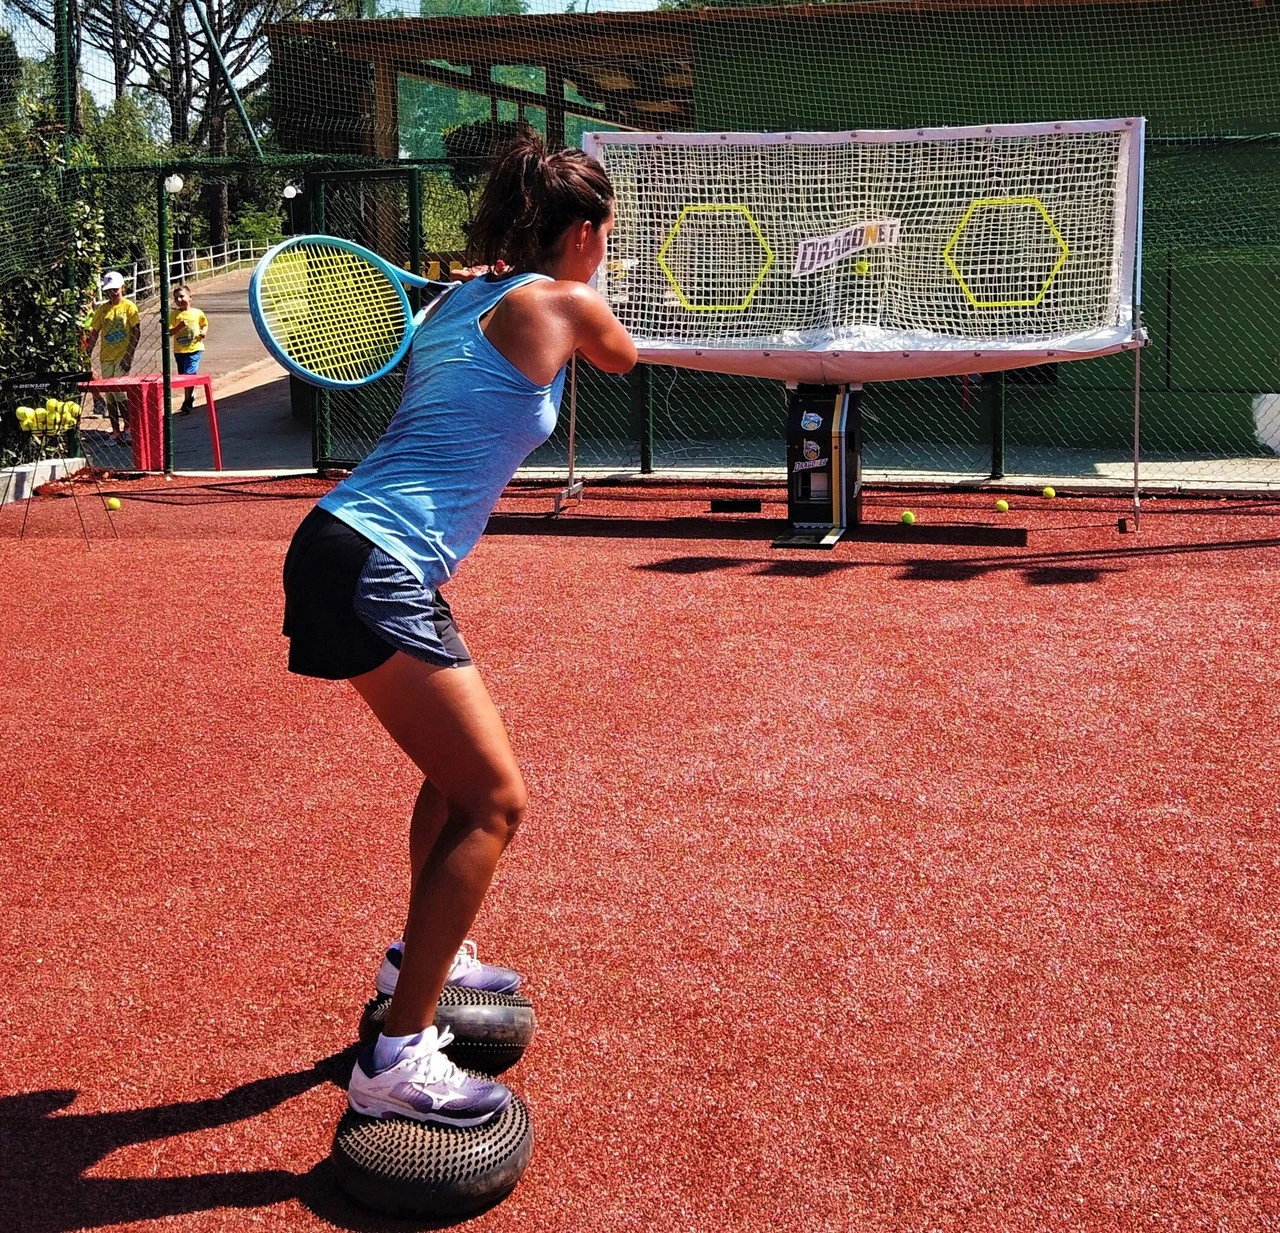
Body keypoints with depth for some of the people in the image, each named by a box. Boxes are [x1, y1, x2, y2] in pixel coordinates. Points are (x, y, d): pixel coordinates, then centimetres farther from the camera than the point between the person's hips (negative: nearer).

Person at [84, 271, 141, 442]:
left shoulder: (129, 306, -2)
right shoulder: (102, 309, 8)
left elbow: (136, 331, -4)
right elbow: (94, 333, 11)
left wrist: (129, 355, -11)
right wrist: (87, 355, 3)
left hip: (123, 356, -4)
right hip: (106, 356, 4)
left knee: (119, 391, -12)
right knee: (110, 394, 6)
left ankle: (128, 428, 0)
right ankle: (115, 431, 13)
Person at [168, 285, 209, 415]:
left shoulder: (197, 313, 0)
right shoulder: (174, 314, 0)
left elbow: (205, 324, 18)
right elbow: (169, 333, -6)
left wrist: (204, 332, -3)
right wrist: (179, 326, -21)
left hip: (194, 349, -3)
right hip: (179, 350, 3)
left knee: (189, 374, -16)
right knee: (183, 376, 14)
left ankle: (187, 404, -11)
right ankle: (192, 396, 38)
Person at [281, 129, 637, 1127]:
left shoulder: (461, 297, 15)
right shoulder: (562, 304, -6)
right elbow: (622, 358, 15)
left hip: (373, 557, 10)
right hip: (372, 568, -10)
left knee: (463, 767, 25)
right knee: (493, 802, -9)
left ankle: (425, 959, 42)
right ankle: (395, 1061, -9)